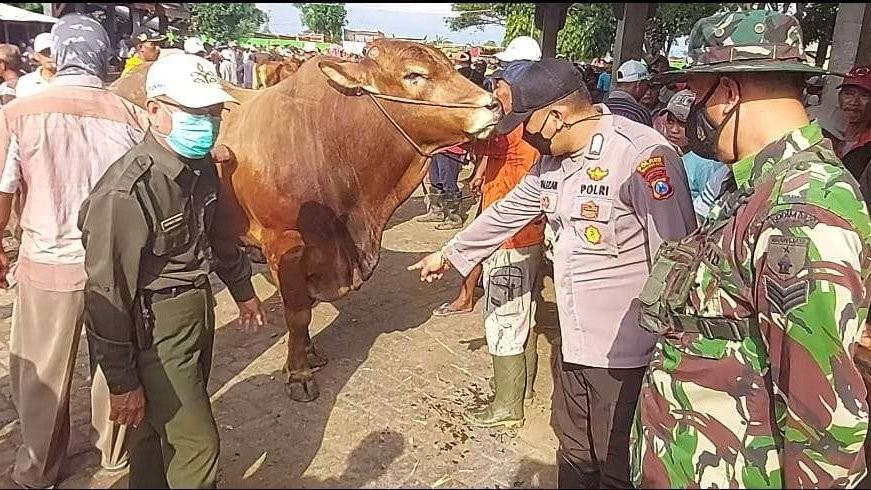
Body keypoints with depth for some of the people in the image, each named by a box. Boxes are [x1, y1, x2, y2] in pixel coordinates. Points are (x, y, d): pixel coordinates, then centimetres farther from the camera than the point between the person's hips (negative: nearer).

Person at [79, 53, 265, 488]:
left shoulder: (200, 166, -1)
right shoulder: (126, 191, -27)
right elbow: (107, 292, -22)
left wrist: (242, 289, 26)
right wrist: (122, 382, -17)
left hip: (198, 309, 8)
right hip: (154, 330, -8)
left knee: (167, 426, 24)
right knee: (197, 445, 1)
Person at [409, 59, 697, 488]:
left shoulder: (643, 155, -22)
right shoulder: (552, 160, 6)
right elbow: (507, 212, 19)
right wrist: (449, 254, 29)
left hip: (627, 355, -8)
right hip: (573, 345, 8)